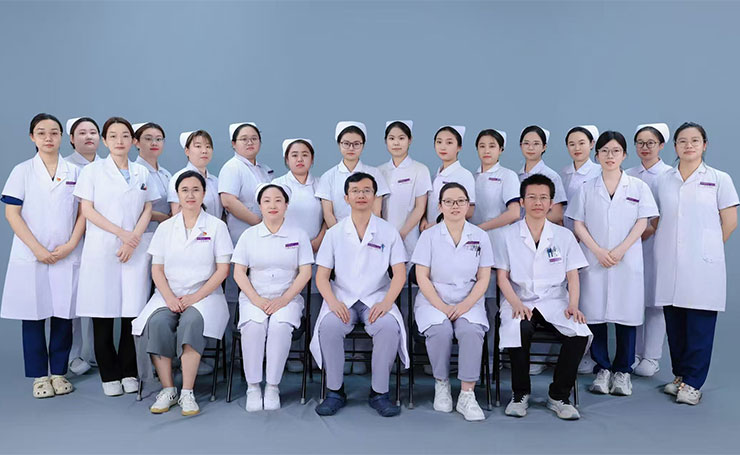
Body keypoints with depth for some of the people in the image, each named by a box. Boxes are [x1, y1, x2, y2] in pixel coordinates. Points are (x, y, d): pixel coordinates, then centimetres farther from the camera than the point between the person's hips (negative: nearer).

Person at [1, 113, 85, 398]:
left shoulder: (74, 172, 7)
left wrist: (70, 244, -8)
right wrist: (37, 248, -10)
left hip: (66, 256, 1)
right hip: (30, 256, -1)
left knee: (63, 314, 4)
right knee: (33, 315, 4)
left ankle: (58, 372, 17)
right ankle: (39, 376, 15)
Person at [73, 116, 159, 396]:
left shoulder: (142, 173, 13)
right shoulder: (92, 171, 6)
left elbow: (147, 210, 9)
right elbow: (87, 210, -2)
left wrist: (133, 240, -7)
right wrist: (121, 232, -11)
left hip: (135, 250, 2)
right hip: (101, 249, -1)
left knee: (133, 311, -1)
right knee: (102, 314, 0)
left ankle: (129, 372, 13)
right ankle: (109, 375, 13)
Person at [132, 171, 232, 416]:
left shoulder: (217, 226, 5)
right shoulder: (165, 227, 13)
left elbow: (223, 269, -1)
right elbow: (157, 269, 8)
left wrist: (195, 297, -12)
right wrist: (170, 297, -10)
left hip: (204, 295, -2)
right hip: (169, 295, 3)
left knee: (192, 321, -34)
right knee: (156, 322, -29)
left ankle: (187, 393, -26)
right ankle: (167, 389, -16)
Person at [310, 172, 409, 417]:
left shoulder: (388, 231, 6)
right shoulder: (334, 233, 8)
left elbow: (400, 273, 1)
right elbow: (322, 275, 4)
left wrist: (386, 302, -17)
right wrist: (333, 302, -16)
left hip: (376, 299, 0)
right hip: (342, 299, 1)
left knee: (389, 326, -31)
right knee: (328, 326, -30)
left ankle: (379, 393, -14)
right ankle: (335, 391, -12)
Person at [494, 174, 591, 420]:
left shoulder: (564, 236, 12)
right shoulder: (508, 235, 6)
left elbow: (572, 275, 8)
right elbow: (502, 276, 1)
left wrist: (573, 305, -9)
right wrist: (516, 304, -15)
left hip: (554, 302, 2)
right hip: (519, 301, -2)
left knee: (580, 332, -27)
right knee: (517, 329, -35)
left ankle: (558, 396, -7)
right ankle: (520, 394, -12)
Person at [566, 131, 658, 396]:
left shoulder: (638, 187, 8)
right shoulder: (587, 189, 9)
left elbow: (642, 223, 2)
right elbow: (578, 225, 3)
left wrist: (620, 250, -11)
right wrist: (598, 251, -10)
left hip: (627, 260, 0)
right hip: (594, 261, 1)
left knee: (626, 313, 1)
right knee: (595, 314, 1)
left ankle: (622, 371, 14)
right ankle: (602, 369, 14)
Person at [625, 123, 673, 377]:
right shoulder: (628, 176, 11)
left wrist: (651, 229, -16)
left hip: (657, 242, -3)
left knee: (655, 299, -1)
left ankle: (651, 357, 9)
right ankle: (633, 353, 19)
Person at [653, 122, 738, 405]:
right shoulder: (663, 181, 10)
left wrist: (707, 248, 5)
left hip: (702, 265, -3)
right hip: (669, 264, 3)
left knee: (700, 325, -2)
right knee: (674, 323, 8)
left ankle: (693, 383, 6)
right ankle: (680, 375, 21)